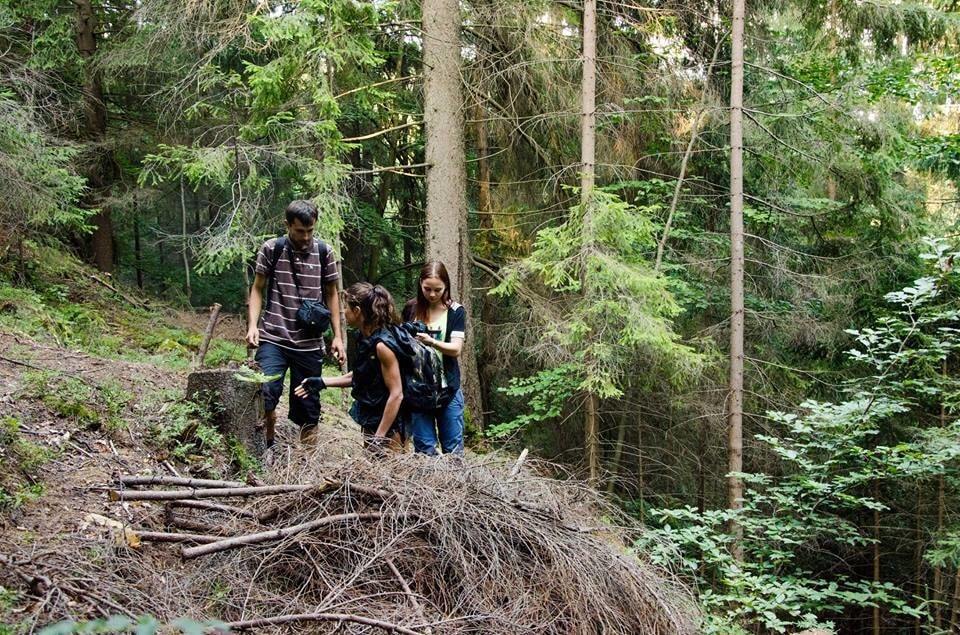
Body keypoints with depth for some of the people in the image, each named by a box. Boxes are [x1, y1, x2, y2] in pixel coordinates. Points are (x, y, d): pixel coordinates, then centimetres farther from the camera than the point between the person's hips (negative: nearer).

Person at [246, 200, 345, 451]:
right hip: (273, 339, -2)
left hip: (310, 343, 2)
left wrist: (337, 336, 6)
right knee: (266, 392, -21)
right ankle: (268, 447, 1)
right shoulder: (271, 249, 0)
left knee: (308, 410, 5)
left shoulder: (324, 252, 4)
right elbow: (258, 289, 7)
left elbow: (331, 294, 11)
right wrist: (252, 324, -7)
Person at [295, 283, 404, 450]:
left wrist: (378, 438, -22)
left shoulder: (382, 345, -23)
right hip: (370, 420, 9)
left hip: (386, 425, -9)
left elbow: (396, 395, -23)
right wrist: (322, 382, 13)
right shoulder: (366, 338, 3)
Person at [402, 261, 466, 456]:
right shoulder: (411, 309, 4)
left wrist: (430, 341, -27)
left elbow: (456, 349, -11)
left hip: (447, 389, -1)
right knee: (424, 449, 0)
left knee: (453, 448, 5)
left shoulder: (455, 312, -1)